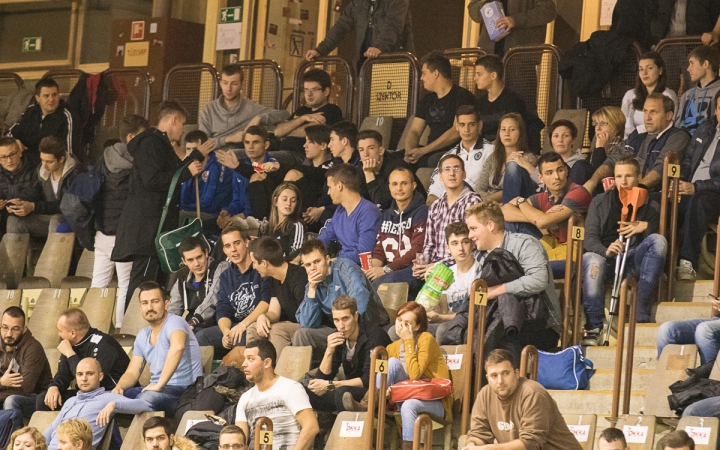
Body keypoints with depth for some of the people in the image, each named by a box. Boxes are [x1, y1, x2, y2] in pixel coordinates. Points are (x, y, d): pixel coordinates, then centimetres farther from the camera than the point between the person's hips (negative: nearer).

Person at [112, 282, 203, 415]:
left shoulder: (174, 323, -10)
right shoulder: (143, 336, 16)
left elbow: (177, 347, -33)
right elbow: (132, 373, 17)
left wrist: (159, 385, -34)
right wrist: (119, 387, -6)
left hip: (184, 390, -8)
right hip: (159, 390, 8)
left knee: (145, 398, -34)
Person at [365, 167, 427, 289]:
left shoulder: (421, 212, -1)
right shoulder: (387, 216, 23)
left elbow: (417, 252, -11)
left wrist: (386, 269, -17)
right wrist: (373, 268, -6)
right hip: (388, 271, 6)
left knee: (379, 283, -35)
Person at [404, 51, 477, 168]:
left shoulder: (462, 96, -5)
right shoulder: (427, 100, 19)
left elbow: (457, 132, -16)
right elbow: (414, 131, 15)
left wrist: (423, 151, -20)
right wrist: (409, 152, -10)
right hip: (431, 153, 7)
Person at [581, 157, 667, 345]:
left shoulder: (649, 206, 11)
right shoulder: (600, 202, 9)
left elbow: (654, 243, 4)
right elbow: (589, 238, -3)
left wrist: (646, 227, -18)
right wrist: (606, 251, -25)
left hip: (633, 259, 1)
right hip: (605, 257, -1)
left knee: (658, 240, -28)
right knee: (591, 259, -37)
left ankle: (641, 308, -31)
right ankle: (593, 328, -40)